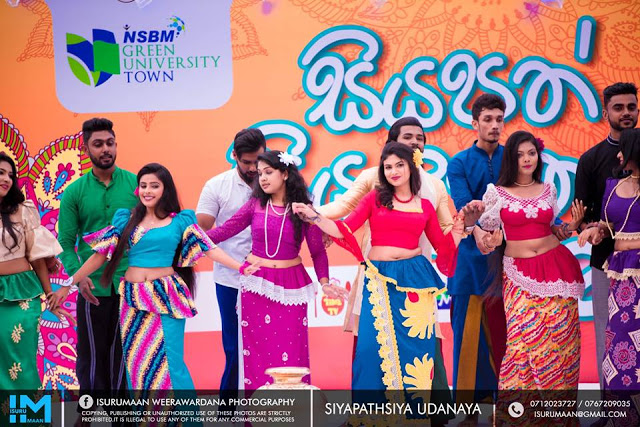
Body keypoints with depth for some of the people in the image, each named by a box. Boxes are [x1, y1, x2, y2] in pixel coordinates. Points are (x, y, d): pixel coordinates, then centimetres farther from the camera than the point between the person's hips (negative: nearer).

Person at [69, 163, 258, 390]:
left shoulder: (180, 220, 3)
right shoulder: (126, 219, 8)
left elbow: (209, 249, -2)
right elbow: (100, 255, 9)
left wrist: (241, 267, -13)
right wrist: (69, 283, 7)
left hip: (166, 298, -3)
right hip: (133, 298, 3)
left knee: (169, 362, -10)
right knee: (136, 362, 6)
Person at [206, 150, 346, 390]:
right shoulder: (256, 205, 3)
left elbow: (318, 251, 1)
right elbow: (226, 230, -2)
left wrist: (324, 282, -11)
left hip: (289, 286, -1)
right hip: (256, 284, 2)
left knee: (291, 350, -1)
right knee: (257, 349, 3)